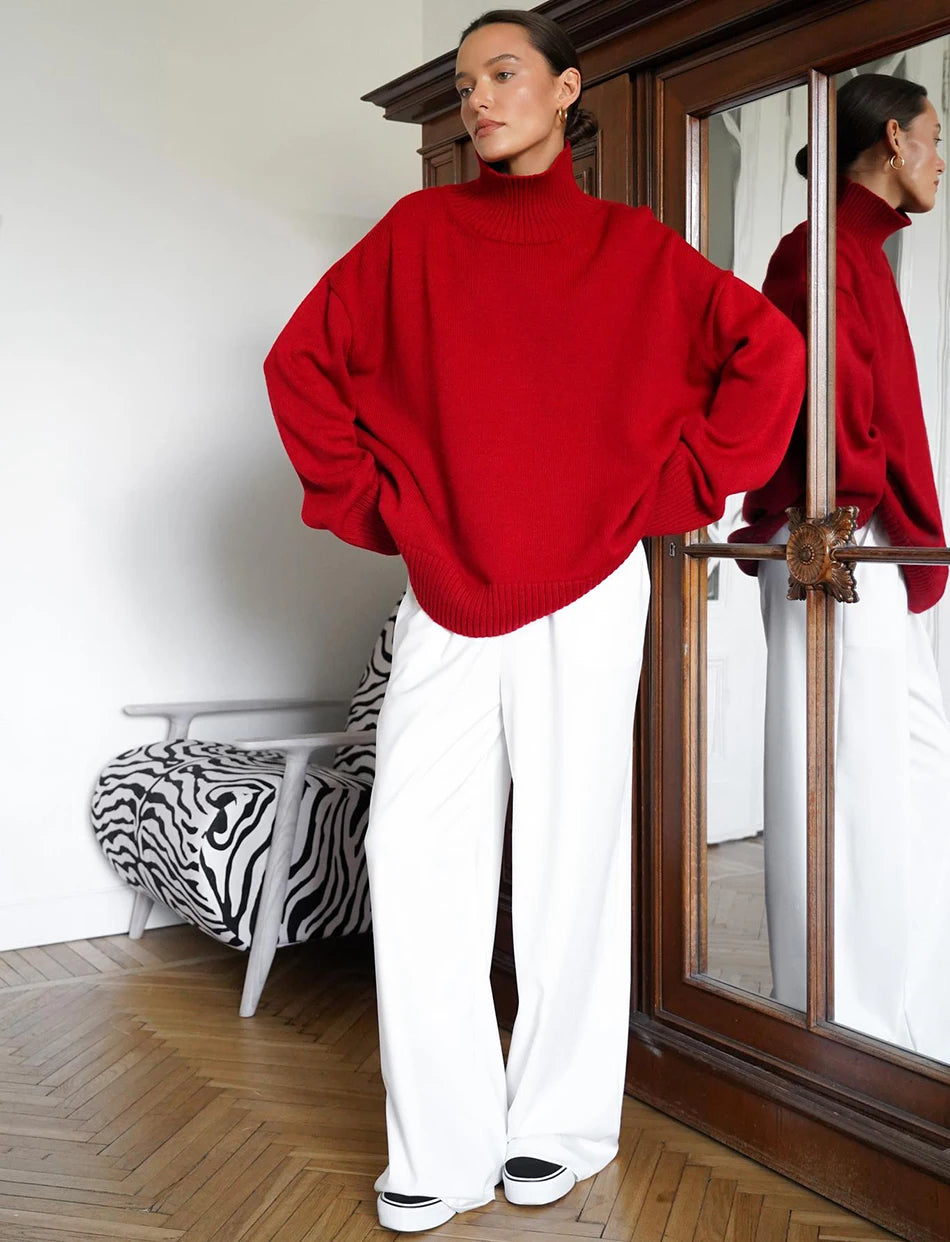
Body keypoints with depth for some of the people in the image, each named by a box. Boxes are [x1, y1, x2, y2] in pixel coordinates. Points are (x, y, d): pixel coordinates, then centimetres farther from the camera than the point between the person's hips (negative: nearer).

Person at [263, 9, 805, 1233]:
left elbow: (769, 355, 6)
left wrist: (675, 490, 1)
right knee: (414, 852, -5)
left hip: (585, 593, -1)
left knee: (572, 851, 3)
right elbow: (301, 362, 9)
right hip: (443, 592, 1)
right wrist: (369, 504, 3)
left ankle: (562, 1122, 20)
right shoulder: (419, 231, 7)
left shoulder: (631, 246, 6)